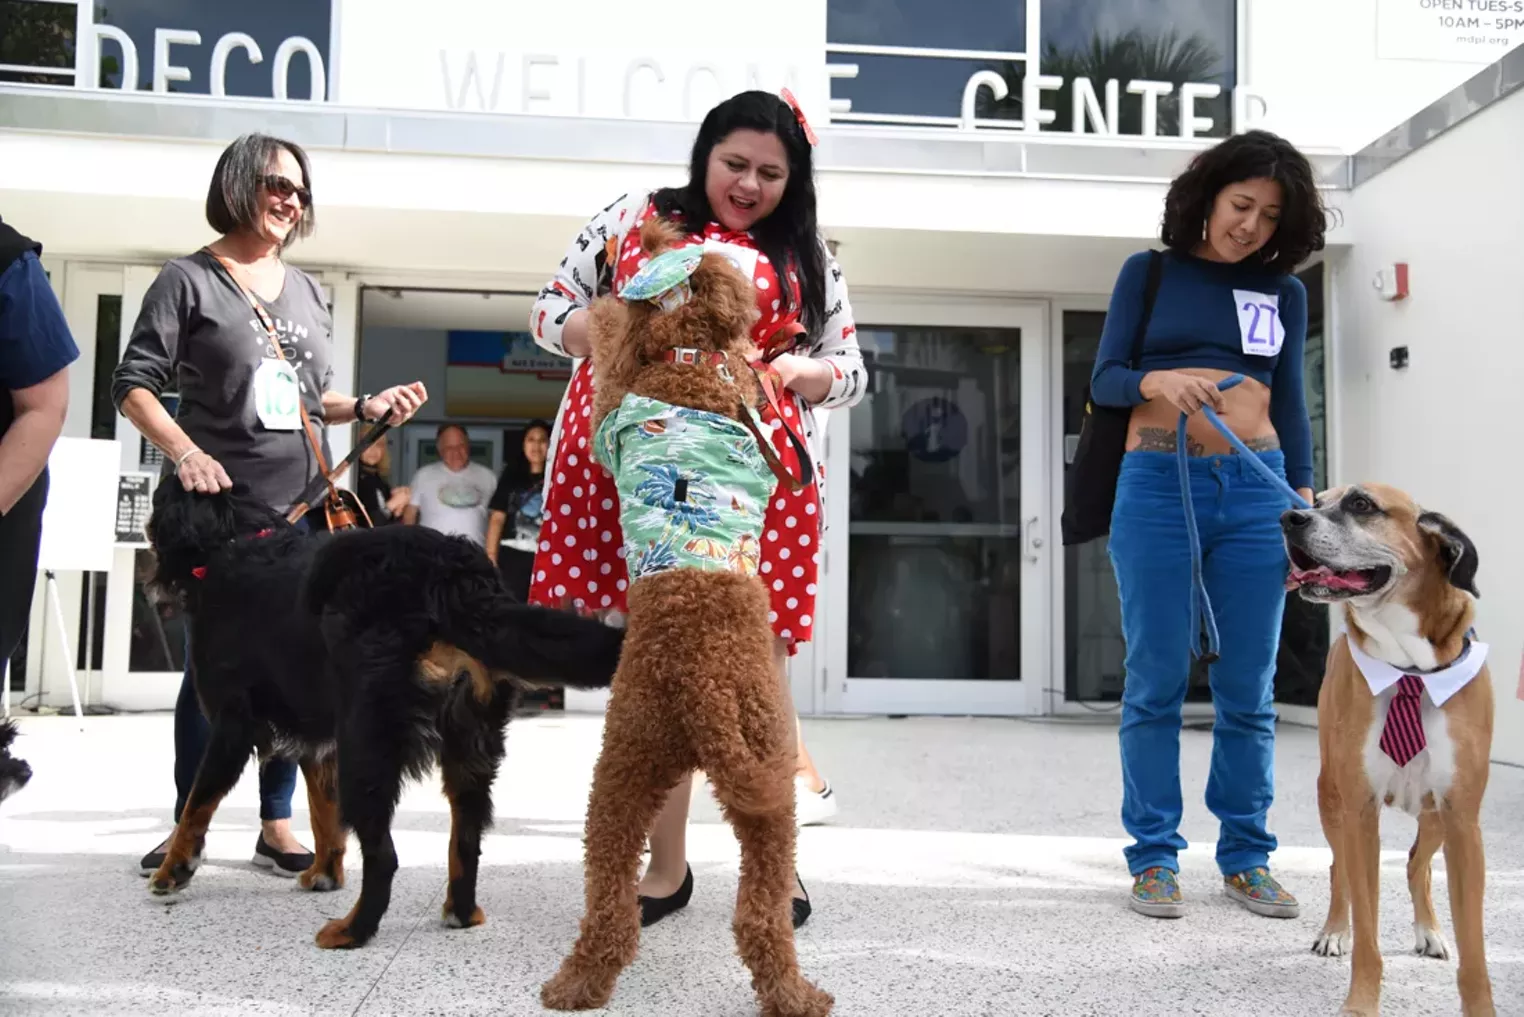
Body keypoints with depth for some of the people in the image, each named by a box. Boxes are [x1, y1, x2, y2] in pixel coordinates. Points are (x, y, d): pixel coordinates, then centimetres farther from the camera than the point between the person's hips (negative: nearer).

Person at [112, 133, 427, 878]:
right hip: (216, 505, -5)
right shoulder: (190, 280, -1)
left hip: (299, 505, 5)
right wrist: (184, 451, -21)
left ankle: (277, 826, 15)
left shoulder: (306, 290, 15)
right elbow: (134, 385, -6)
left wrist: (368, 407, 3)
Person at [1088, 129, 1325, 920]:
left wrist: (1305, 499, 6)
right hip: (1156, 486, -2)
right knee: (1156, 683, -1)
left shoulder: (1284, 291, 15)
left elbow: (1291, 407, 16)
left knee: (1248, 689, 3)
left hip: (1255, 492, 2)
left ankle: (1245, 858, 14)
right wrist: (1156, 381, -19)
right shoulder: (1148, 273, 9)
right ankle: (1153, 856, 8)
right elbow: (1102, 380, 3)